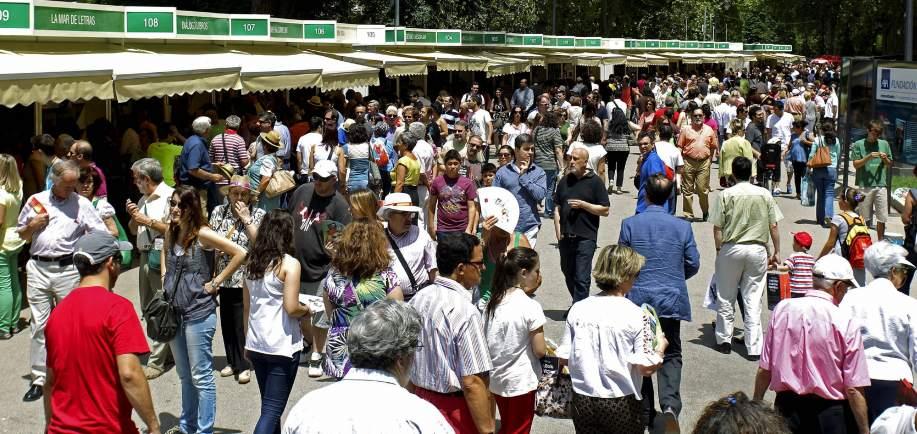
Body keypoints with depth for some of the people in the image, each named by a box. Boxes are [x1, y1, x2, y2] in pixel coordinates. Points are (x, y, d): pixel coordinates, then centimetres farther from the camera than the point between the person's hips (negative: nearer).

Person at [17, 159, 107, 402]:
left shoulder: (82, 204, 1)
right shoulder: (35, 201, 8)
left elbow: (101, 235, 0)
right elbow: (21, 234, 19)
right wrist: (33, 225, -2)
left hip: (67, 269, -2)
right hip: (38, 268, 2)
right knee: (39, 324, 3)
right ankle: (38, 379, 9)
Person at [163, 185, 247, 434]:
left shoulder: (202, 234, -13)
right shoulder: (170, 234, 6)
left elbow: (240, 254, -17)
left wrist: (216, 282, -13)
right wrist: (165, 287, 11)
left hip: (198, 313, -7)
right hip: (174, 311, 7)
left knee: (201, 377, -1)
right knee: (184, 375, 18)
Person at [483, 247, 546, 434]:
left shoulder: (493, 302, -1)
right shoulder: (530, 306, -20)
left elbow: (487, 340, 5)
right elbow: (539, 351, -16)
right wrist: (545, 347, 5)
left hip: (496, 379, 6)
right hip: (521, 383, -6)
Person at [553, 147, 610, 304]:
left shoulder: (595, 182, -2)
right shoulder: (564, 181, 12)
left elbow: (605, 211, -4)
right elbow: (557, 208, 15)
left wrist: (583, 205, -14)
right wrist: (559, 233, 5)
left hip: (585, 237, -5)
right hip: (566, 237, 5)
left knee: (581, 278, -8)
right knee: (568, 274, 15)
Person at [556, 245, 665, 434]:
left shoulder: (577, 309, -4)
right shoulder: (635, 315, -15)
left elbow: (564, 358, 0)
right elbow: (646, 367, -15)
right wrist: (661, 347, 4)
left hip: (582, 402, 3)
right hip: (622, 404, -3)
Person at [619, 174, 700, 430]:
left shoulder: (630, 224, -7)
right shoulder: (682, 227, -4)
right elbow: (693, 264, 3)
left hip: (638, 298, 0)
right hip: (672, 300, 0)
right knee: (671, 354, 9)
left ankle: (644, 412, 18)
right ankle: (670, 404, -13)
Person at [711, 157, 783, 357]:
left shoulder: (726, 195, -5)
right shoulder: (764, 194, 1)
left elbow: (717, 227, -6)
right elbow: (773, 226, 2)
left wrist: (719, 249, 6)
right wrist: (776, 252, 12)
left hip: (731, 249, -1)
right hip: (757, 250, 1)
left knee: (726, 297, 13)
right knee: (753, 300, 4)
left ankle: (724, 341, 20)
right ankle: (754, 348, 2)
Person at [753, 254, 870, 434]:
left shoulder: (782, 309, -4)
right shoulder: (846, 323, -12)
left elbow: (764, 369, 0)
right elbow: (853, 390, -12)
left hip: (786, 407, 4)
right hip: (828, 414, -3)